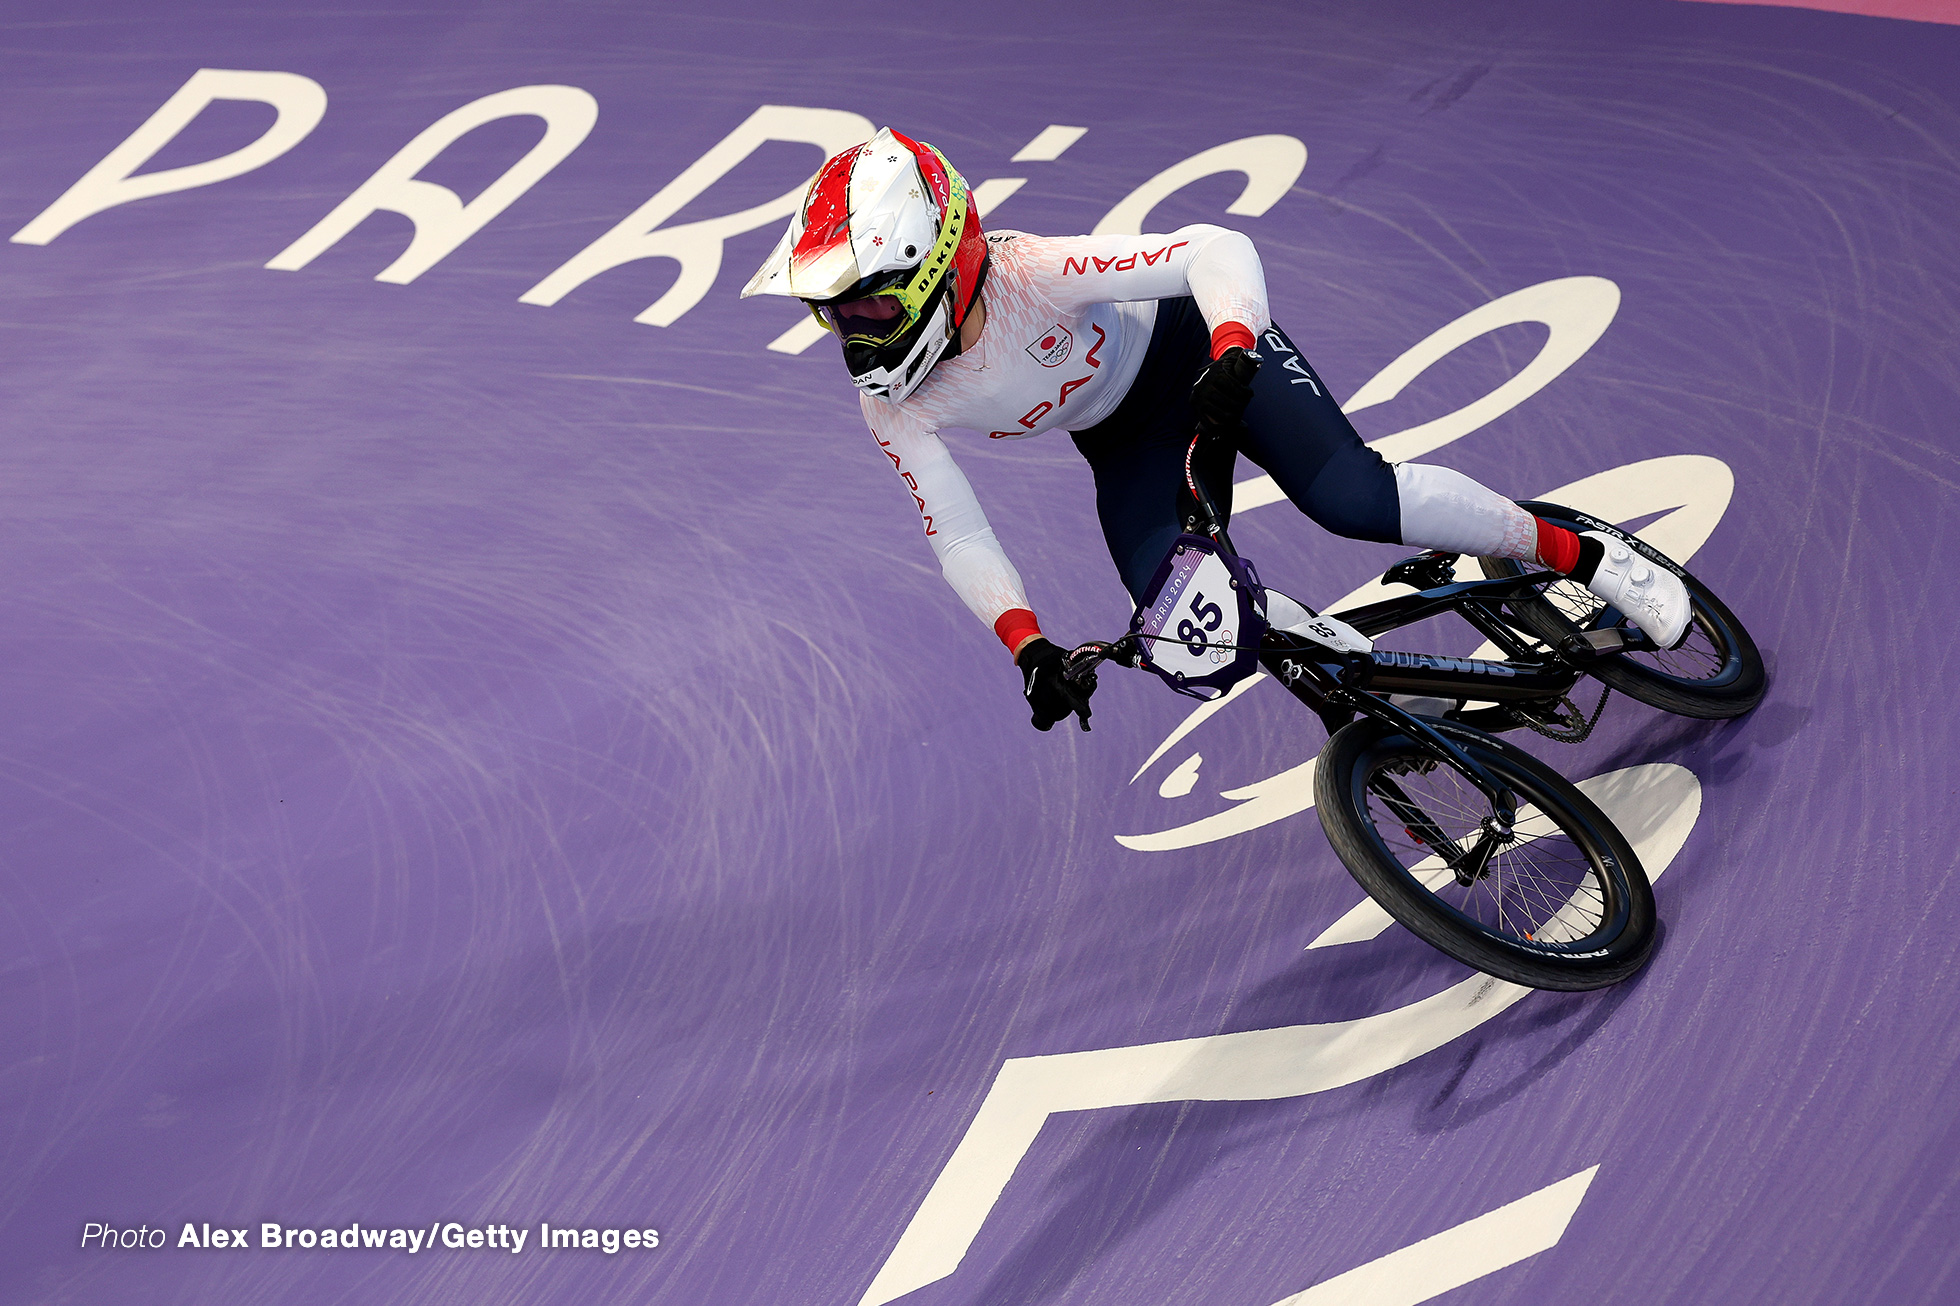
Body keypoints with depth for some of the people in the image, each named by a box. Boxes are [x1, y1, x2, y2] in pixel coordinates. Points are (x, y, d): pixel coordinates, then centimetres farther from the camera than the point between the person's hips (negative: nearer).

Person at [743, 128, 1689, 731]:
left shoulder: (1037, 275, -36)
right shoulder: (893, 409, -23)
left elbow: (1220, 248, -38)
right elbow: (960, 540, -17)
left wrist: (1231, 356, -57)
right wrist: (1028, 649, -30)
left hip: (1197, 343, -4)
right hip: (1127, 440, 4)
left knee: (1350, 500, -25)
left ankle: (1580, 553, -2)